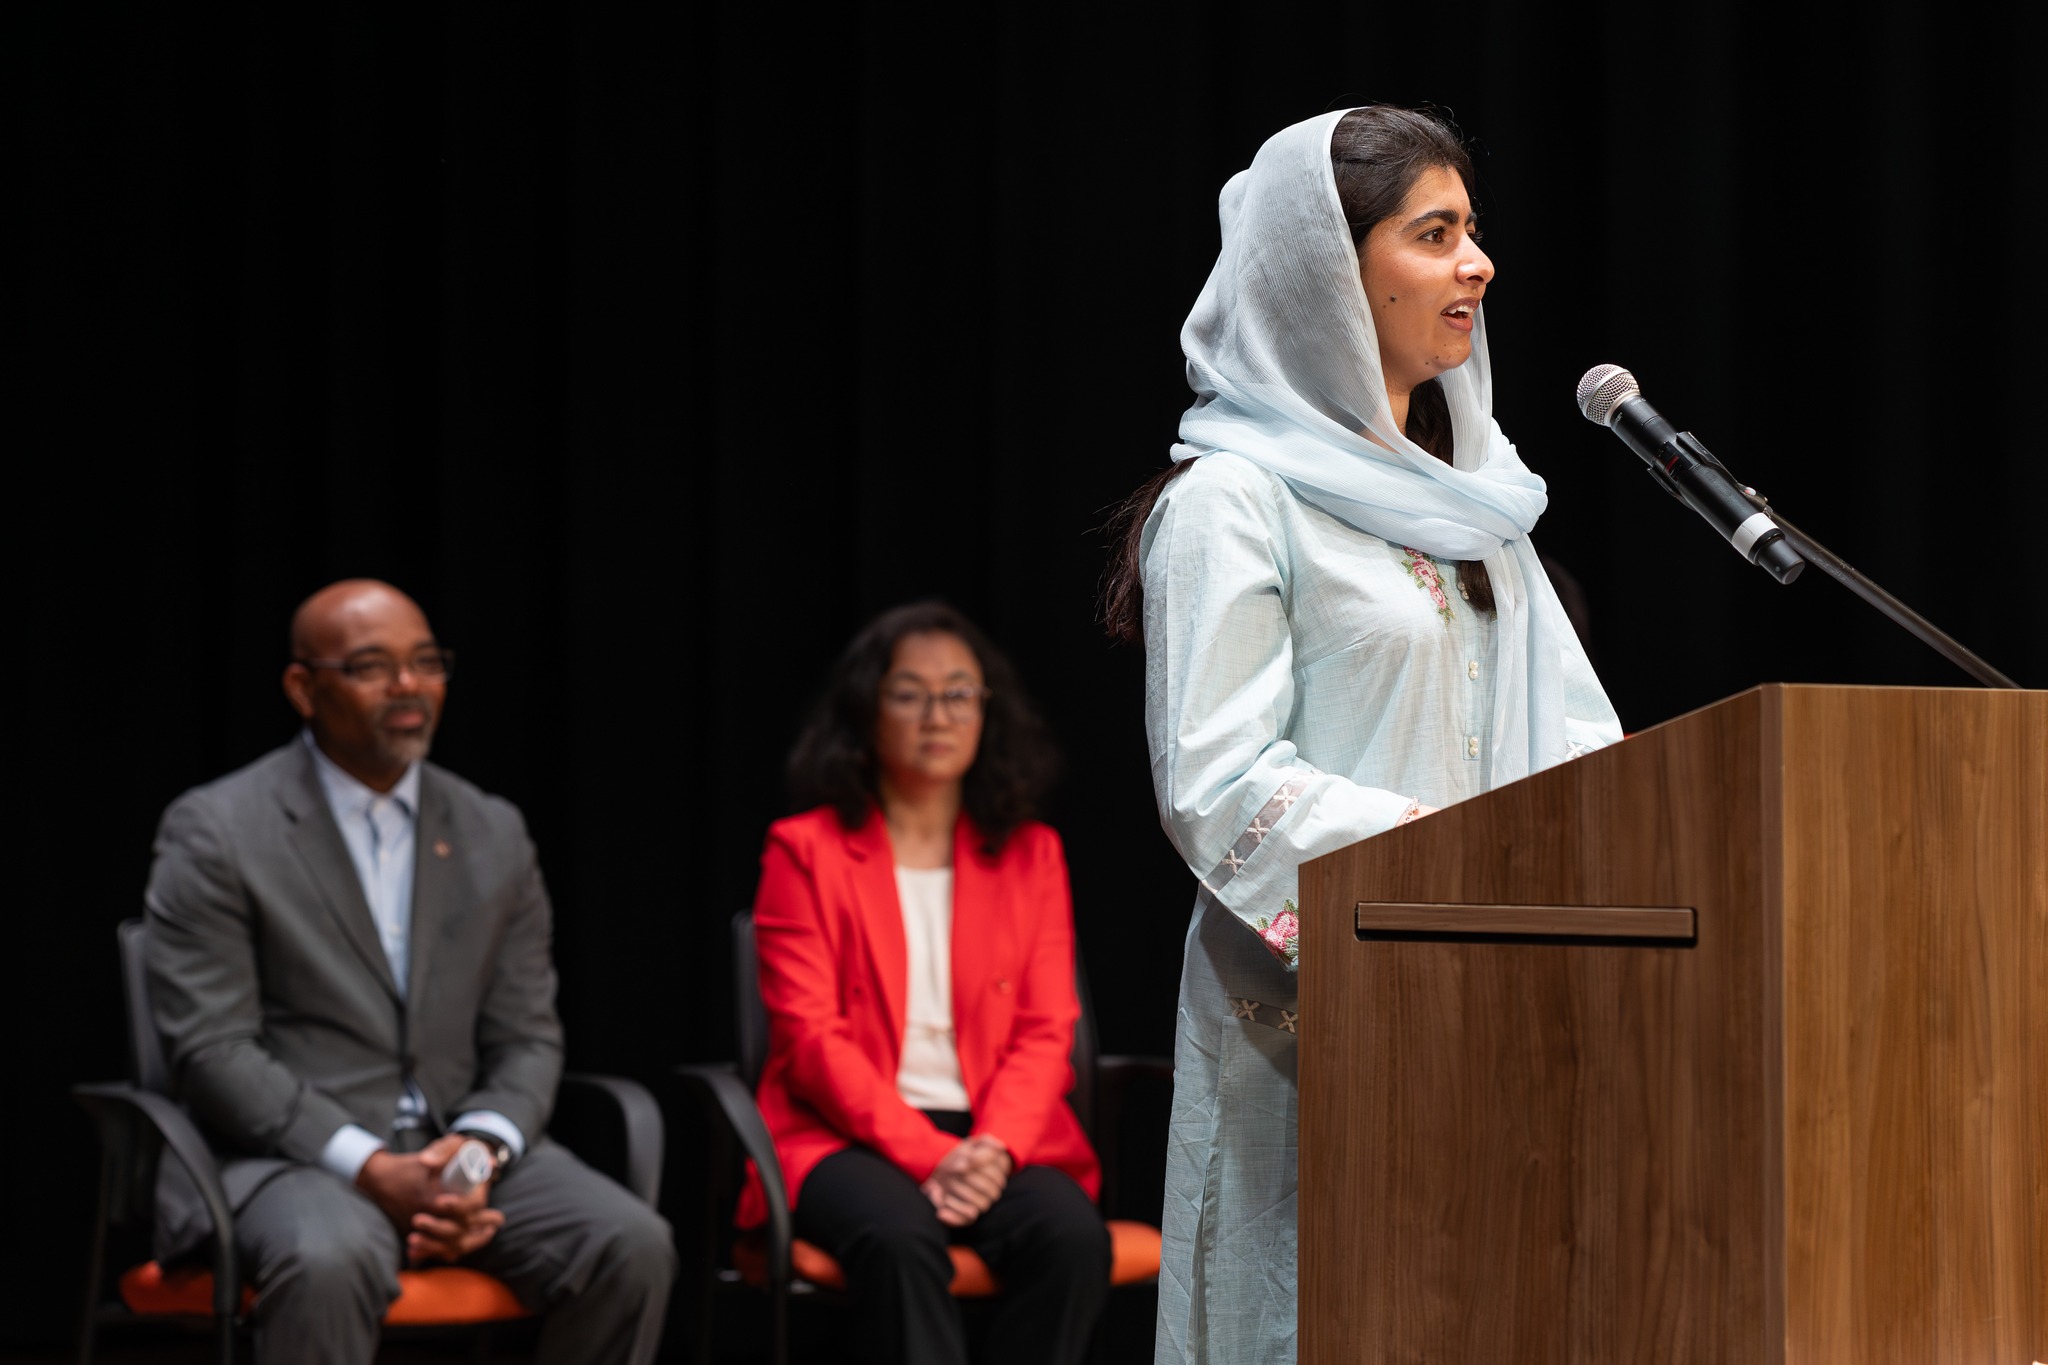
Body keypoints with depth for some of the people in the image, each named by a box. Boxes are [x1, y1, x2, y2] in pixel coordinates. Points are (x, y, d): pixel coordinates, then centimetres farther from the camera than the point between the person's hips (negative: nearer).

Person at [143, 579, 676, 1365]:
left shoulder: (494, 836, 13)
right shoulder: (214, 833, -2)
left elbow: (527, 1039, 12)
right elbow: (212, 1050, -9)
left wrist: (482, 1149, -11)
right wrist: (373, 1171, -19)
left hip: (464, 1150, 5)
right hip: (293, 1153, -4)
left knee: (633, 1247, -22)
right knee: (331, 1262, -39)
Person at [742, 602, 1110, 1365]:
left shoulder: (1031, 856, 14)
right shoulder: (807, 851, 4)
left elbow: (1046, 1032, 6)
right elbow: (811, 1037, -4)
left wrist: (995, 1147, -15)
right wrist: (928, 1156, -17)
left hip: (999, 1138, 3)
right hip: (850, 1139, -3)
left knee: (1072, 1237, -31)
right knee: (897, 1238, -37)